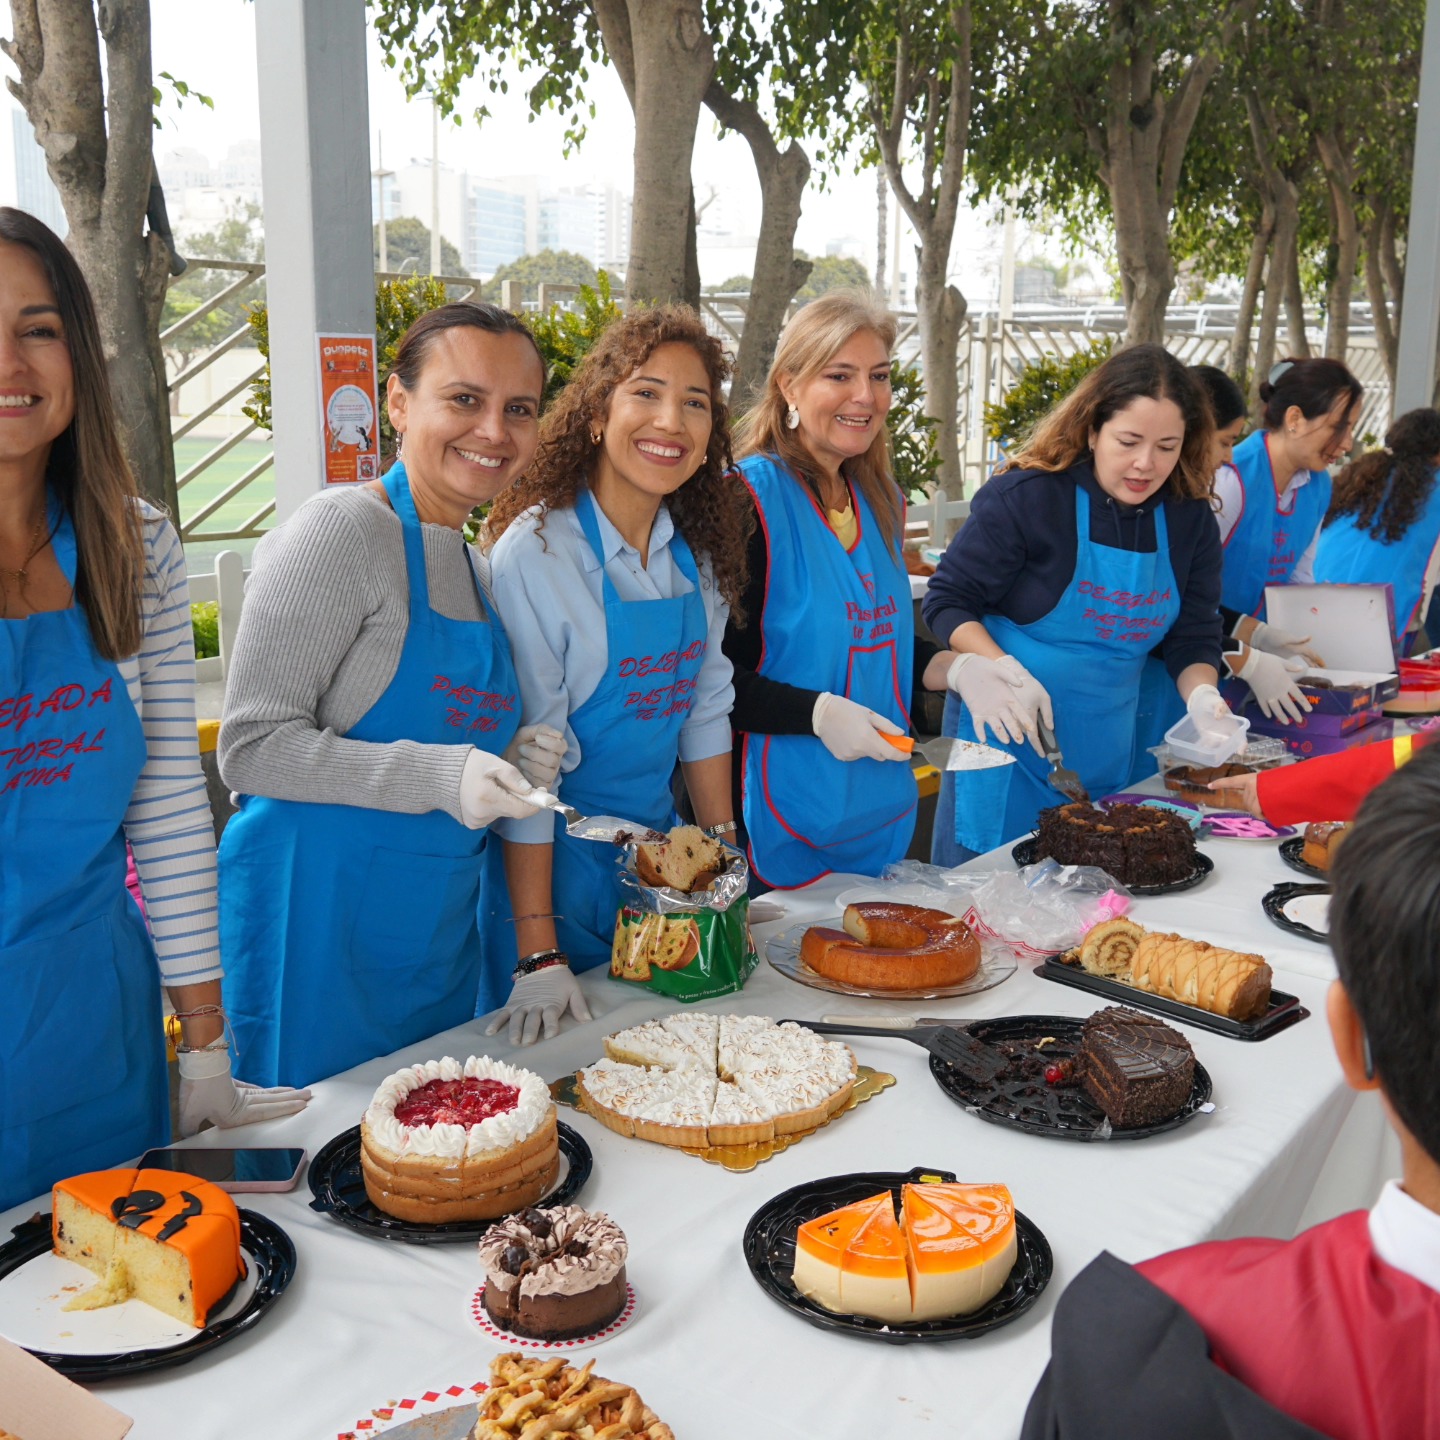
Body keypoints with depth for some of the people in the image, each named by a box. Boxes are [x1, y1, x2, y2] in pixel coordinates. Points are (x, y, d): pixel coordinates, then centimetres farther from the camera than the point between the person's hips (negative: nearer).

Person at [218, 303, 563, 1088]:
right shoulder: (343, 530, -12)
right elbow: (251, 744, -17)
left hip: (439, 927, 8)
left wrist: (512, 764, 2)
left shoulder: (477, 566, 13)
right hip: (321, 914, -8)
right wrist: (436, 775, -24)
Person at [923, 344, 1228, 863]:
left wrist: (1202, 695, -11)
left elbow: (1194, 637, 9)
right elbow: (948, 601, -9)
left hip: (1108, 751, 5)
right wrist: (1003, 673, -22)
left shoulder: (1190, 519, 2)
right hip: (1010, 734, -4)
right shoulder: (1026, 496, -13)